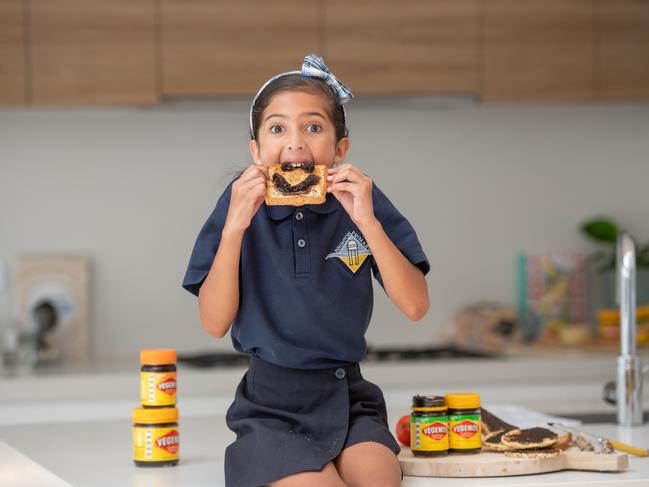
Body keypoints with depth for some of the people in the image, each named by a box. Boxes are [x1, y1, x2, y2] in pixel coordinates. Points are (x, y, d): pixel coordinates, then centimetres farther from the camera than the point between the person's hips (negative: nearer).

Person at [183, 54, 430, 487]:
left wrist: (367, 222, -19)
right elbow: (215, 324, -7)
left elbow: (415, 306, -7)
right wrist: (234, 227, -18)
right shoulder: (243, 204, -3)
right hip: (273, 405, -1)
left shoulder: (361, 201, -1)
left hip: (349, 401, 1)